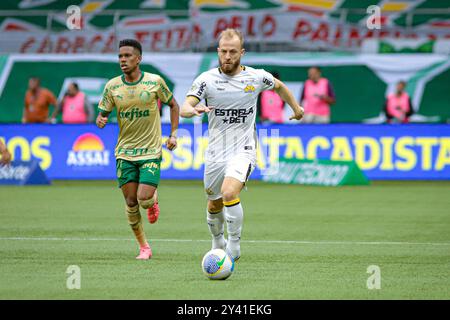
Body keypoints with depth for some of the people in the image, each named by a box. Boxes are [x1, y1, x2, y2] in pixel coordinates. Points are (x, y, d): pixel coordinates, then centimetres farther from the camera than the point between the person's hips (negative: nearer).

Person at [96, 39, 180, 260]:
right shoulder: (112, 86, -2)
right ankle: (144, 247, 16)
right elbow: (103, 115, 4)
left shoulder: (155, 82, -6)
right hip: (125, 152, 2)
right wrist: (100, 121, -20)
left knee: (144, 199, -15)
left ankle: (154, 200, 23)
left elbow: (173, 105, 9)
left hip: (151, 152, -2)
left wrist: (173, 134, 1)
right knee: (131, 203, 0)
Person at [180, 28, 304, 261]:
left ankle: (234, 246, -11)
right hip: (215, 153, 2)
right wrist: (194, 110, -41)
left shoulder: (257, 77, -3)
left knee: (229, 194, -27)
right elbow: (184, 109, -18)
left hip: (243, 151, -2)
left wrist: (295, 107, 31)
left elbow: (279, 86, 20)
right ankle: (218, 243, 43)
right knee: (214, 205, 14)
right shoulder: (207, 79, -6)